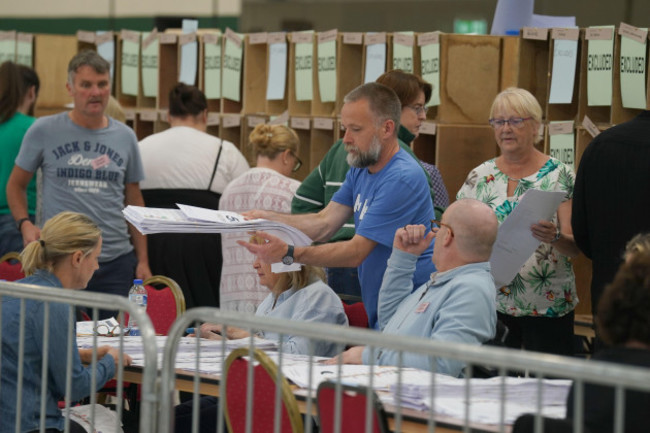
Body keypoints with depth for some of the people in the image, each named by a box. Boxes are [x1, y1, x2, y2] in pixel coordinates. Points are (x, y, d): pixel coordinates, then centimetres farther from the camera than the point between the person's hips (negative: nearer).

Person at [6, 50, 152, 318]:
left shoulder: (125, 137, 9)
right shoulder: (44, 131, 1)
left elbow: (134, 201, 14)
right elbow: (16, 185, 9)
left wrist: (143, 260, 8)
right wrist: (24, 223, -10)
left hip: (116, 262, 2)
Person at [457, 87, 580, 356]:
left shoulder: (560, 175, -1)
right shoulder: (479, 177, 9)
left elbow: (575, 247, -6)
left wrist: (555, 237, -26)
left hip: (547, 306, -2)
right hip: (491, 305, 3)